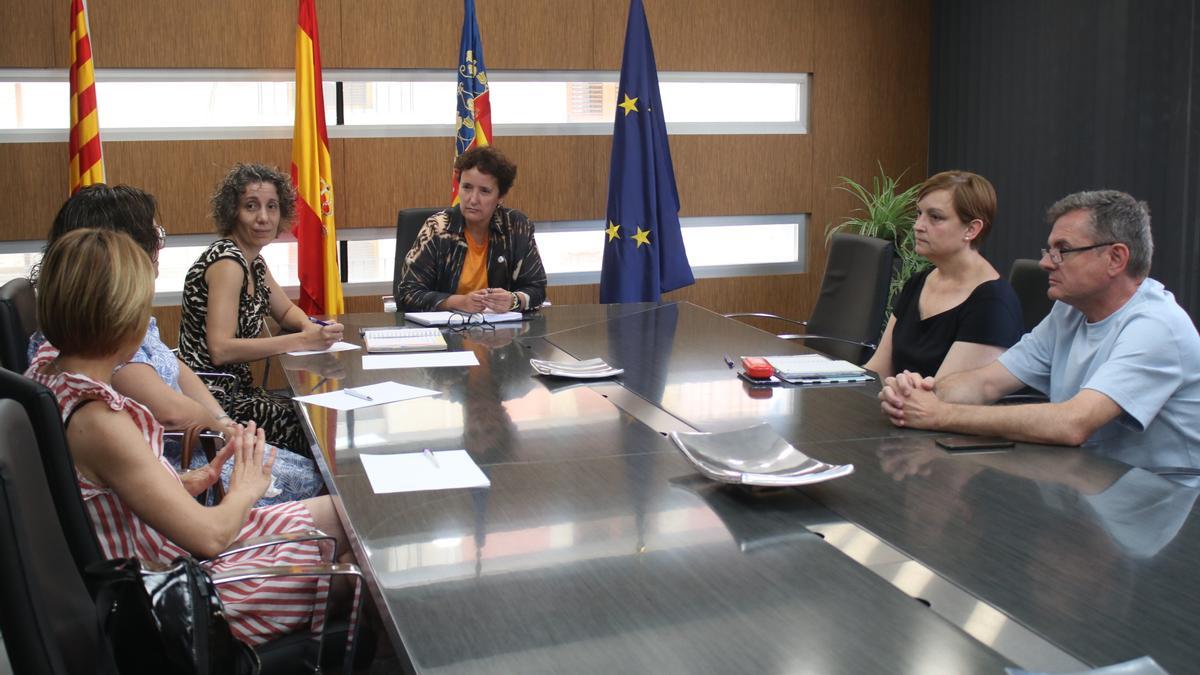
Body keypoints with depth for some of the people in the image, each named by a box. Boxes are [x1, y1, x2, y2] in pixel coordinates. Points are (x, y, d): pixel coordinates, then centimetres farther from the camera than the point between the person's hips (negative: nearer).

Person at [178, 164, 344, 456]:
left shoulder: (251, 259, 8)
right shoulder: (227, 262, -19)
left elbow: (286, 310, 21)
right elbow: (220, 350, -27)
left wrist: (310, 327, -3)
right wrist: (303, 341, -27)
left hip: (235, 388, 9)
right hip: (211, 400, -9)